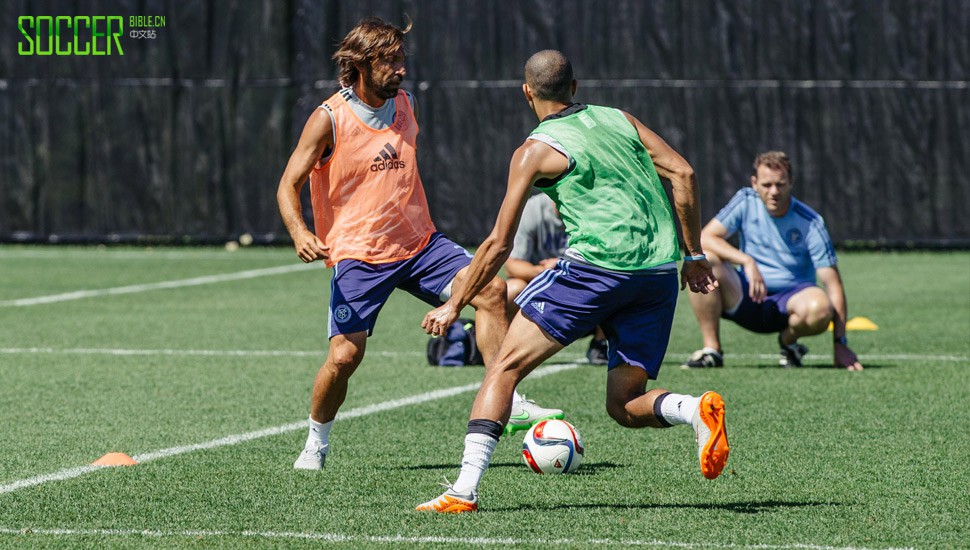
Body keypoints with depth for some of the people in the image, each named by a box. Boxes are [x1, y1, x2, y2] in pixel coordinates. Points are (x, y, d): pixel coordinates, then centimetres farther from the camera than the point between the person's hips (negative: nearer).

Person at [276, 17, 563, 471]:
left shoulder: (405, 105, 7)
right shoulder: (329, 119, -10)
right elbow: (289, 185, -9)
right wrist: (299, 233, -27)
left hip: (418, 242, 5)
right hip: (357, 255, -5)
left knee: (489, 288, -15)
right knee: (345, 354, -14)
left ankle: (507, 404, -12)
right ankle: (316, 441, 13)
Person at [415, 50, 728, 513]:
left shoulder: (536, 150, 6)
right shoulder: (618, 119, 19)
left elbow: (499, 244, 5)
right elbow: (682, 173, 9)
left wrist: (454, 305, 15)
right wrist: (693, 255, 15)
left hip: (597, 265, -5)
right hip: (662, 274, 5)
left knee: (505, 367, 3)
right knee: (624, 405, 13)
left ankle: (465, 489, -8)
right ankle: (696, 410, -17)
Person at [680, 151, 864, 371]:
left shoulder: (810, 223, -11)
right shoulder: (746, 202, -4)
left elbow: (833, 285, -13)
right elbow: (704, 238, -12)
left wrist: (840, 344, -20)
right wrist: (747, 261, -28)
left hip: (789, 301, -2)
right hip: (746, 297, 2)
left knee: (820, 307, -37)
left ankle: (788, 341, -1)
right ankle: (711, 350, -16)